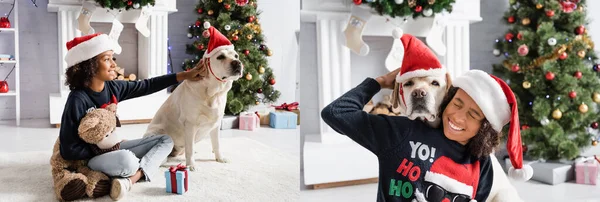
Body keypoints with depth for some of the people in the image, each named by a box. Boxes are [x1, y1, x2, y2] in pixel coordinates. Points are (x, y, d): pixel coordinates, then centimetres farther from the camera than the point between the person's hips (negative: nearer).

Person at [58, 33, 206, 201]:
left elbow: (146, 86, 6)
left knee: (166, 140, 3)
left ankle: (131, 179, -20)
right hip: (90, 158, -9)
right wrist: (101, 151, -15)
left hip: (113, 148, 9)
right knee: (126, 160, -42)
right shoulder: (78, 100, -22)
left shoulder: (112, 87, -2)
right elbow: (68, 150, -21)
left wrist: (184, 76, 4)